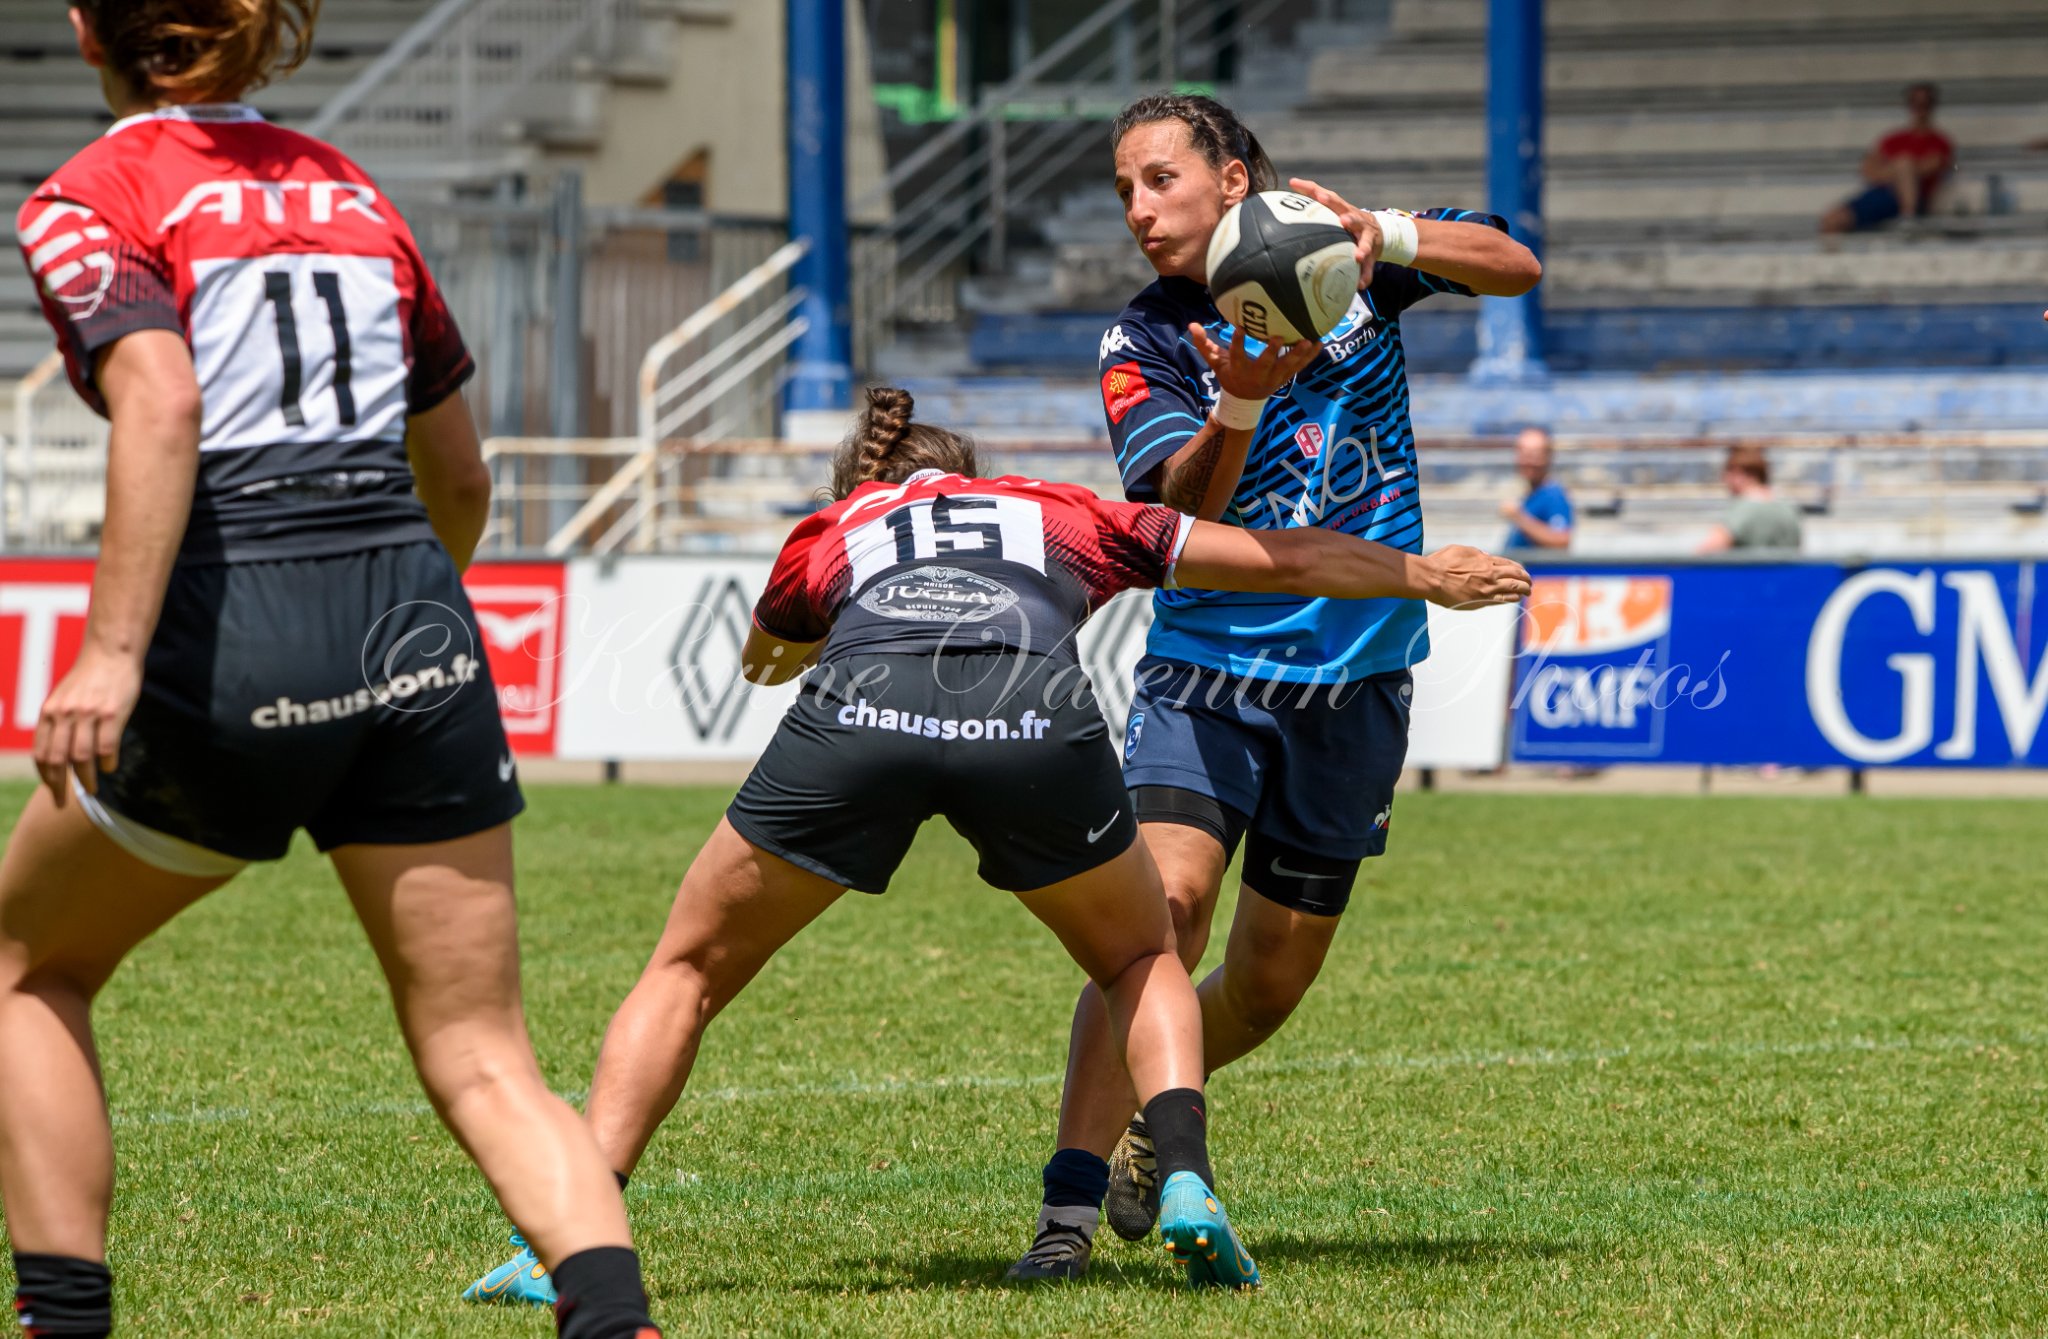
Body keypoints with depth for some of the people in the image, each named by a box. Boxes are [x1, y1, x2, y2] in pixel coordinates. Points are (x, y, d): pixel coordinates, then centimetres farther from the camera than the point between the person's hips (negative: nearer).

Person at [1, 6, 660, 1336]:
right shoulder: (350, 190, 20)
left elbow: (161, 403, -17)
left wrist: (110, 654, -23)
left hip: (233, 631, -4)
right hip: (416, 628, 4)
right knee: (483, 1063, 3)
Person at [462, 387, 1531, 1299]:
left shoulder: (829, 536, 37)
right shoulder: (1060, 514, 38)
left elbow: (765, 655, 59)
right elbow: (1286, 559, 46)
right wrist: (1427, 577, 61)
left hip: (861, 709, 0)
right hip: (1035, 714, 0)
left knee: (685, 972, 16)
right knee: (1143, 960, 27)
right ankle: (1183, 1182, 2)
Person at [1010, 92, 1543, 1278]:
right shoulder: (1145, 346, -4)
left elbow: (1514, 267, -9)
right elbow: (1180, 512, -18)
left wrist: (1387, 237, -26)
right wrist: (1240, 405, -37)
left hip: (1357, 683, 2)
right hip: (1209, 667, -2)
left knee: (1270, 984, 8)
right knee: (1163, 903, -24)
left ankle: (1147, 1119, 37)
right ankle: (1074, 1198, -26)